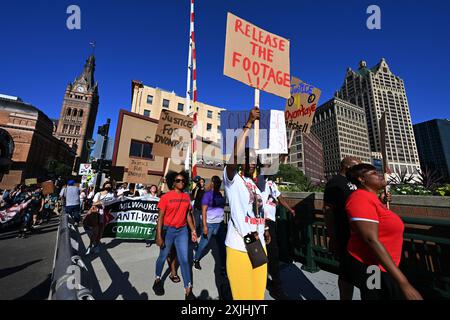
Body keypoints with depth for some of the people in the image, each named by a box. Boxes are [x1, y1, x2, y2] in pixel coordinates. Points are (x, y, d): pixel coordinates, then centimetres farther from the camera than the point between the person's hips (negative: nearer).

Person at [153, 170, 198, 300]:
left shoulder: (186, 196, 1)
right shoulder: (166, 197, -11)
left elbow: (188, 214, 7)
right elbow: (160, 216, -10)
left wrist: (193, 230, 6)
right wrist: (159, 235, -13)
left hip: (182, 231, 3)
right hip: (168, 230, -2)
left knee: (184, 259, 6)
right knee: (163, 257, 17)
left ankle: (188, 290, 18)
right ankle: (158, 280, 45)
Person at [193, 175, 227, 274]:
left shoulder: (219, 194, 7)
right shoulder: (208, 194, -11)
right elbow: (204, 210, -14)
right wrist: (204, 226, -18)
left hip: (220, 223, 6)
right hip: (210, 223, -5)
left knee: (223, 245, 6)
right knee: (204, 243, 11)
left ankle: (223, 266, 20)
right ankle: (196, 260, 37)